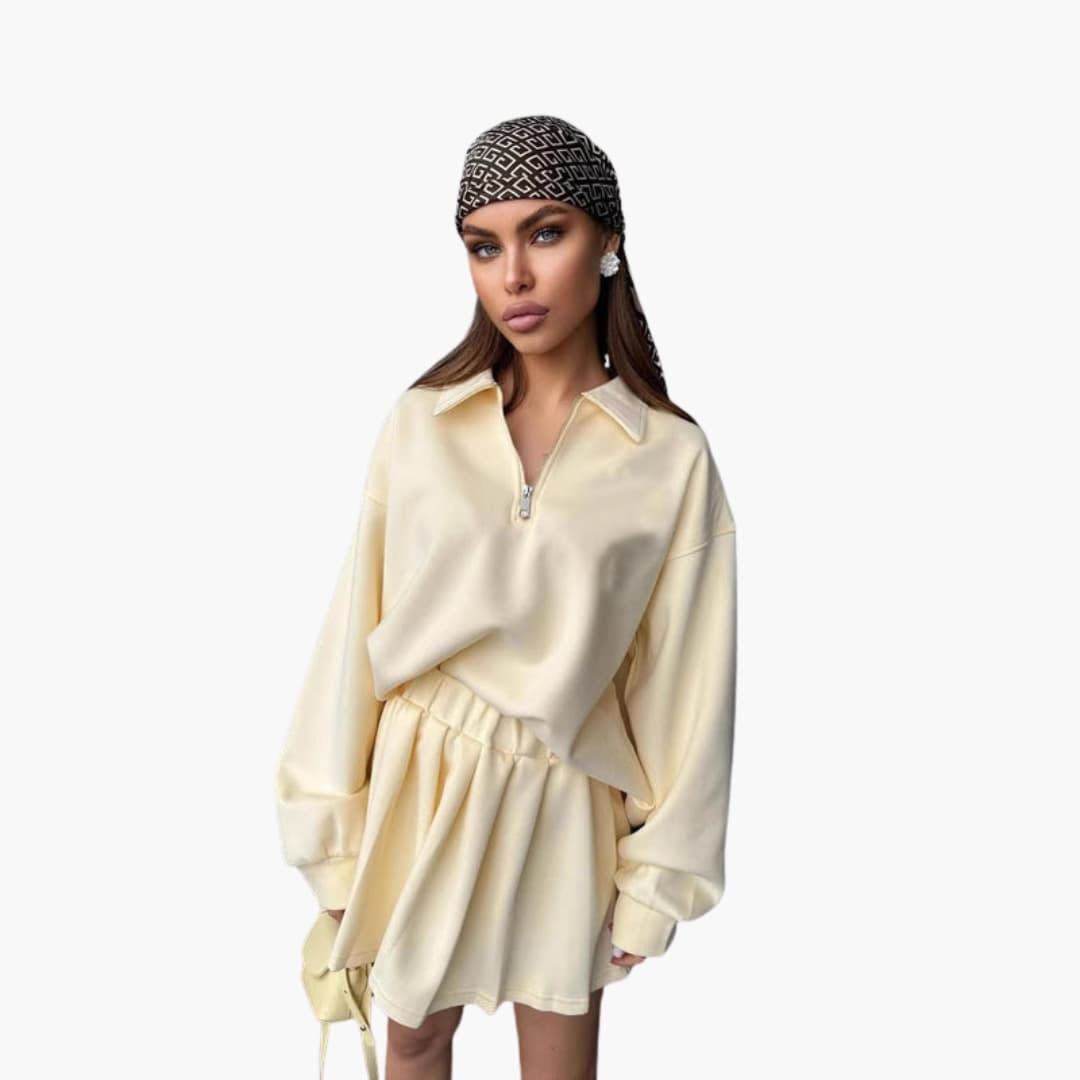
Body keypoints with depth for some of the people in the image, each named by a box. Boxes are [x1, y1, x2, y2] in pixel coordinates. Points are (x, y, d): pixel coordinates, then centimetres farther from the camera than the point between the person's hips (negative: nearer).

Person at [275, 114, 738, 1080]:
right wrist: (335, 835, -2)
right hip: (417, 785, 2)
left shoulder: (672, 458, -11)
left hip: (565, 805, -1)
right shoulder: (419, 423, -7)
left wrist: (654, 881, -1)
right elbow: (356, 628, -3)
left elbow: (684, 684, -6)